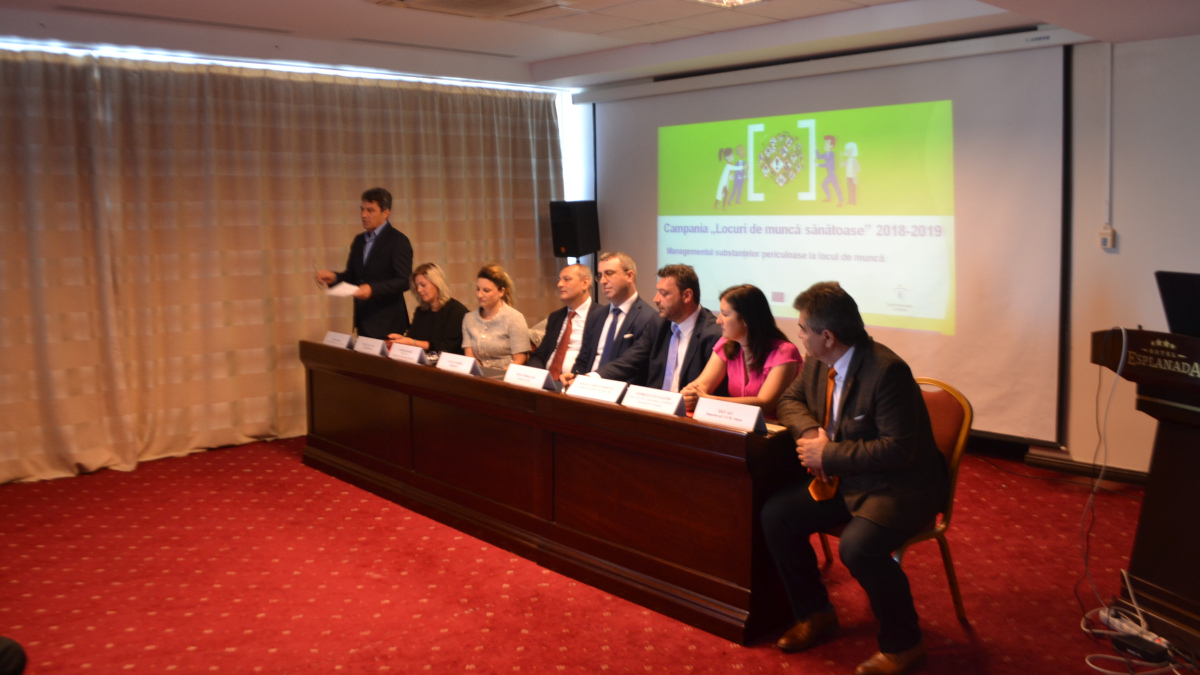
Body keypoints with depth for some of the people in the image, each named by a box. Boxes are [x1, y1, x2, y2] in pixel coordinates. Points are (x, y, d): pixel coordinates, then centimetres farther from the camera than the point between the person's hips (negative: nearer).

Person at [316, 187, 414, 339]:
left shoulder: (398, 241, -9)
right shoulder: (359, 241, 14)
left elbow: (404, 281, -16)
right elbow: (353, 276, 18)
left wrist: (372, 289, -29)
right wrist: (334, 277, -2)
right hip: (364, 321, 7)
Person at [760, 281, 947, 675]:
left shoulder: (886, 371, -25)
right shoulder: (817, 363, 0)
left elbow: (897, 449, -26)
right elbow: (790, 400, 15)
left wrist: (828, 455, -21)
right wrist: (811, 432, -8)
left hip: (899, 487, -8)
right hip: (842, 479, 8)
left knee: (858, 546, -32)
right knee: (775, 515, -5)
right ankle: (815, 613, 16)